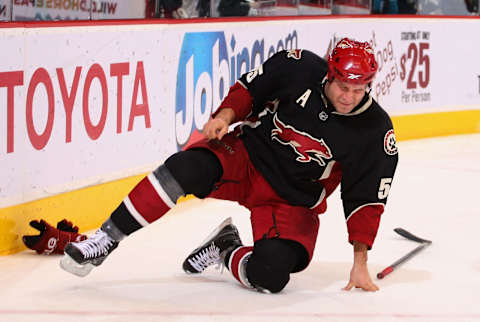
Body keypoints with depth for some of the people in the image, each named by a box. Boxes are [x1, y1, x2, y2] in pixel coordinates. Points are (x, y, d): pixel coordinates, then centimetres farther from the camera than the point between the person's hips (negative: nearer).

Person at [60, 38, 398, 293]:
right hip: (247, 154, 1)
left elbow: (367, 200, -8)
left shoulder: (375, 131, -14)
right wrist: (226, 115, -13)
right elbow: (251, 88, 4)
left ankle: (227, 249, 9)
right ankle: (105, 240, -21)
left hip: (293, 199, 0)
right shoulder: (299, 68, -14)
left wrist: (360, 262, -11)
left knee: (270, 275, -26)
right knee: (189, 168, -30)